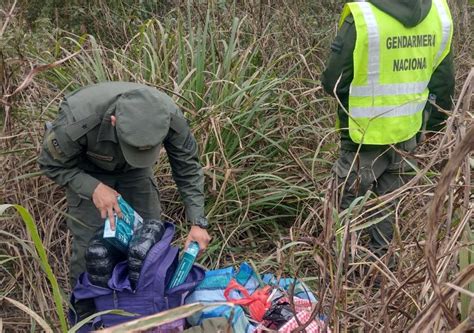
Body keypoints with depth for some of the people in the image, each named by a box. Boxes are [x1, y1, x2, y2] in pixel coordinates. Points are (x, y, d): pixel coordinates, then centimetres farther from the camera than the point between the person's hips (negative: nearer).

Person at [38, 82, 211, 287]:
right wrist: (93, 188, -35)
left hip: (133, 171, 3)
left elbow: (188, 168, -17)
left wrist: (198, 222, -22)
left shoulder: (170, 117, -34)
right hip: (88, 173, -2)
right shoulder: (76, 121, -41)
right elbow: (51, 164, -20)